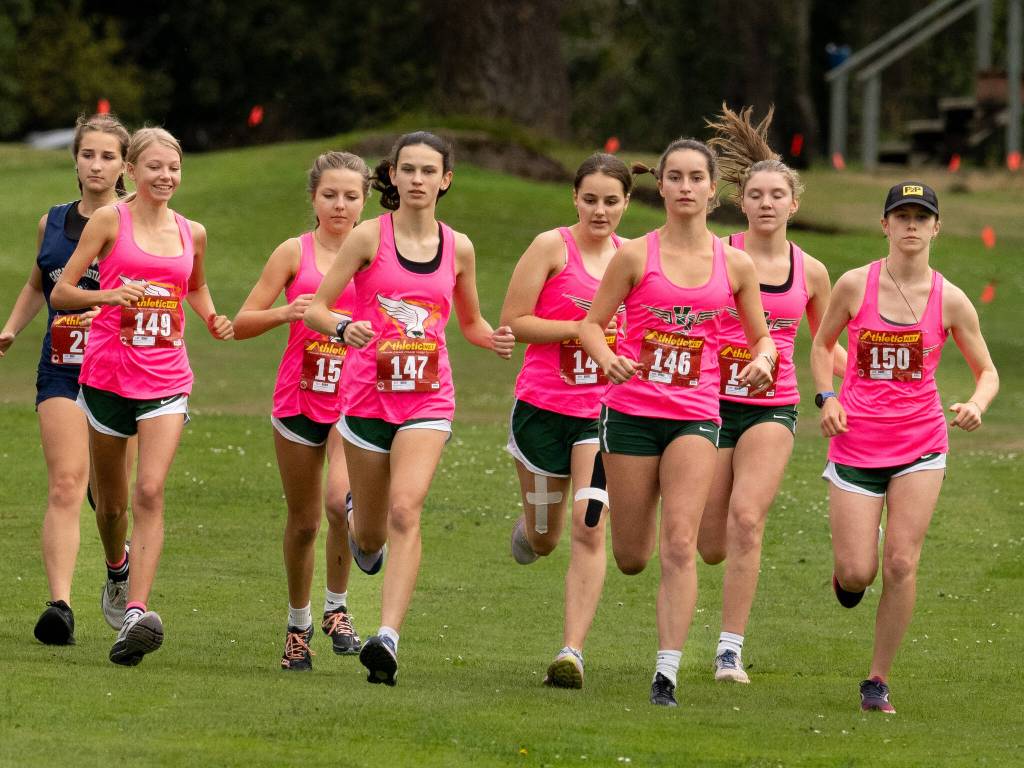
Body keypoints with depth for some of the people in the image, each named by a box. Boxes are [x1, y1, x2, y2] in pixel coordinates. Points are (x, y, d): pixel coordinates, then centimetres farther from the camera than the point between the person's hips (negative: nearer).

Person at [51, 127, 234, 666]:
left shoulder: (191, 233, 9)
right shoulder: (110, 221, -2)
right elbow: (59, 292, -3)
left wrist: (212, 319, 9)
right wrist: (107, 295, -21)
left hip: (166, 380, 1)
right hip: (108, 374, -1)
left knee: (150, 491, -17)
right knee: (110, 500, 12)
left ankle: (136, 613, -25)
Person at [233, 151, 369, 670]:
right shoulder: (295, 253, 1)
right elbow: (242, 324, 0)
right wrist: (286, 312, -19)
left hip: (354, 399, -1)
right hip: (298, 399, 1)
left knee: (340, 498, -24)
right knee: (303, 520, 8)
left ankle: (337, 606, -3)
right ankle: (298, 623, 28)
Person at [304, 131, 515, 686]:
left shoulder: (457, 248, 6)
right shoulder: (369, 238, -3)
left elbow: (470, 322, 20)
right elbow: (314, 309, -2)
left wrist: (494, 340, -2)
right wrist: (343, 327, -24)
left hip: (428, 397, 0)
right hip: (367, 392, 0)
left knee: (405, 510, -22)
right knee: (370, 539, 10)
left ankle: (387, 637, -27)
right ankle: (357, 518, 50)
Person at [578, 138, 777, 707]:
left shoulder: (735, 265, 5)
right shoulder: (635, 256, -1)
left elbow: (761, 338, 14)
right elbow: (592, 324, 3)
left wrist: (761, 361, -10)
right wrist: (607, 358, -19)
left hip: (695, 415, 0)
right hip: (632, 410, 0)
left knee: (680, 545, -15)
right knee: (631, 560, 6)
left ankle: (667, 670, -15)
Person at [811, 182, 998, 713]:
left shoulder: (950, 301, -2)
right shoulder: (855, 286, -3)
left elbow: (987, 372, 6)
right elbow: (821, 344, 12)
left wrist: (976, 404, -16)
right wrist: (827, 398, -4)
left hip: (920, 444, 0)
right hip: (857, 443, 0)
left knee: (901, 564, -8)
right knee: (857, 574, -5)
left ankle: (878, 680, 4)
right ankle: (847, 565, 34)